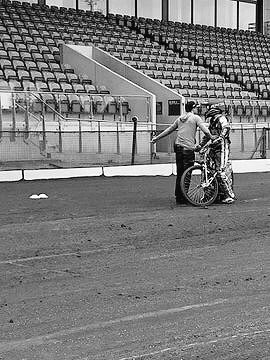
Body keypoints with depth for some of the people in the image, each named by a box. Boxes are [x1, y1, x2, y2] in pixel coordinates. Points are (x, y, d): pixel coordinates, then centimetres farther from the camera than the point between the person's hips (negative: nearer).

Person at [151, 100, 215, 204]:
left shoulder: (179, 119, 16)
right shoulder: (195, 118, -1)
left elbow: (169, 130, 24)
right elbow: (205, 130, -12)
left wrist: (157, 138, 33)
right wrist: (211, 137, 4)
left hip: (178, 146, 6)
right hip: (188, 149, -6)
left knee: (179, 173, 13)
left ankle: (178, 197, 18)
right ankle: (183, 198, -2)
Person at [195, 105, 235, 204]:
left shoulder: (221, 118, -3)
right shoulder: (212, 123, 23)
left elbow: (226, 128, -21)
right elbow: (207, 135, 31)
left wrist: (219, 138, -34)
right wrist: (199, 146, 25)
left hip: (222, 147, -9)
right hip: (214, 148, 9)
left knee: (220, 172, -15)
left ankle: (230, 195, -10)